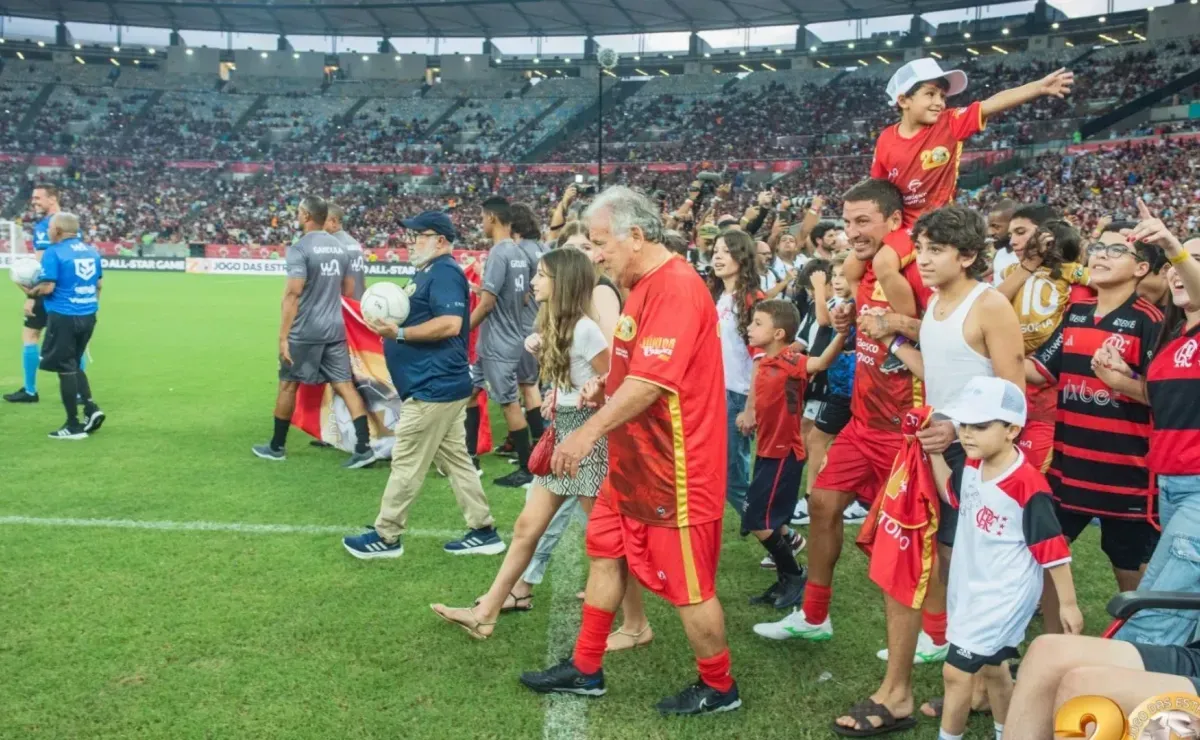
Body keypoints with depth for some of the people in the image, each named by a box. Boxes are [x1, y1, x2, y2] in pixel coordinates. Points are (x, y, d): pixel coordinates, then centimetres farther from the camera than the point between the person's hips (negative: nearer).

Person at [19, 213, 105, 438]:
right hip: (88, 316, 7)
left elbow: (47, 287, -17)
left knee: (65, 369, 3)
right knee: (74, 365, 20)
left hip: (63, 317, -7)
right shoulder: (91, 250, 9)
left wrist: (31, 292, 3)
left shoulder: (53, 252, -12)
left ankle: (73, 425, 7)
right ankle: (91, 408, 6)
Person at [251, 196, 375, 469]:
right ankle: (364, 448, -5)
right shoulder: (340, 248, 9)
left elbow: (293, 293, -18)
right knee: (345, 385, 3)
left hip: (305, 331, -5)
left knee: (288, 384, 10)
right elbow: (349, 289, 16)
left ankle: (277, 447, 23)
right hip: (335, 329, 6)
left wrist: (283, 336, -16)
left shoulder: (300, 248, -12)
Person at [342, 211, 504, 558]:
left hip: (434, 388, -11)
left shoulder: (444, 272, -16)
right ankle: (484, 532, 19)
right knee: (457, 460, 13)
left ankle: (386, 536, 11)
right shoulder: (429, 272, 18)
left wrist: (399, 333, -23)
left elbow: (450, 324, -27)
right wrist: (392, 322, 7)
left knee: (406, 464, -1)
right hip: (439, 386, 11)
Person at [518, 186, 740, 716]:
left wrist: (589, 432, -22)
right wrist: (606, 388, 4)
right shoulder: (644, 286, 11)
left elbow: (651, 381, -27)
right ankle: (586, 669, 33)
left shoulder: (677, 288, -21)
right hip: (634, 462, 10)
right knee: (606, 554, 18)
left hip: (674, 469, -10)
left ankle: (719, 688, 24)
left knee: (686, 585, 4)